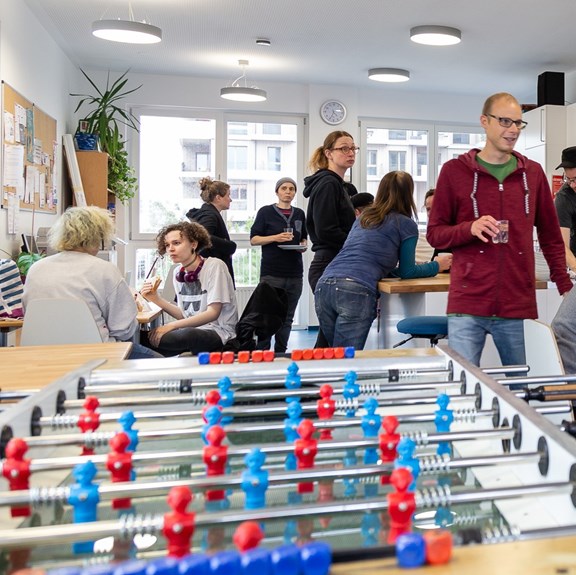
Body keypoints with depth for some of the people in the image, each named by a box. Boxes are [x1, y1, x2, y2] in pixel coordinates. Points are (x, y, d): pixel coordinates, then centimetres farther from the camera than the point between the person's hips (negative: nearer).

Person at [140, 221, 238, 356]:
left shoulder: (214, 266, -11)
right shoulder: (178, 273, 9)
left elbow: (213, 313, -15)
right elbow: (185, 315, 9)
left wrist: (171, 326, -18)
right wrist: (156, 299, -5)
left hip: (218, 332, -6)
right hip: (192, 330, 6)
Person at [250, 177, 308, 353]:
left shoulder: (299, 214, 16)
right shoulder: (266, 212, 3)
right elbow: (254, 239, 0)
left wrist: (303, 245, 2)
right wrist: (275, 237, -14)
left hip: (294, 272, 4)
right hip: (271, 271, -4)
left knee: (287, 317, 6)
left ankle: (281, 352, 14)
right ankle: (262, 351, 2)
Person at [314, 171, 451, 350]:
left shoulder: (362, 217, 27)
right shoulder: (406, 225, 8)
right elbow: (406, 271, 14)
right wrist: (436, 265, 30)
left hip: (324, 285, 6)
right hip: (357, 291, -6)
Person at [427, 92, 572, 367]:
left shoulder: (533, 172, 10)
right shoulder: (455, 170, 1)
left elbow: (551, 237, 16)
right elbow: (434, 234, 3)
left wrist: (565, 287, 11)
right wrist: (470, 228, -16)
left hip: (520, 306, 3)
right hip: (467, 306, -3)